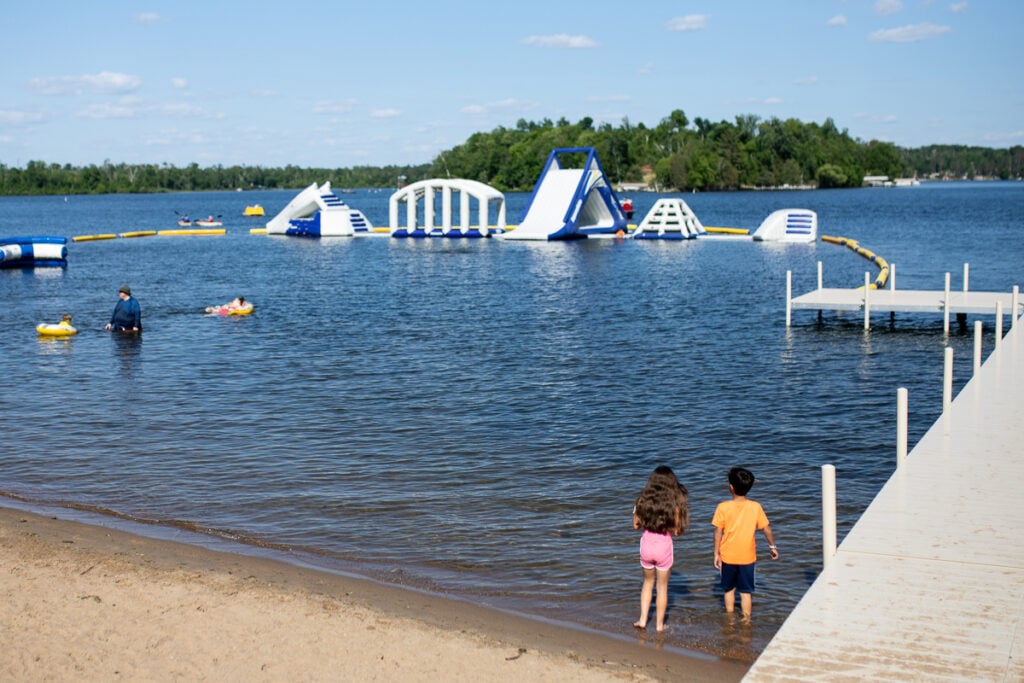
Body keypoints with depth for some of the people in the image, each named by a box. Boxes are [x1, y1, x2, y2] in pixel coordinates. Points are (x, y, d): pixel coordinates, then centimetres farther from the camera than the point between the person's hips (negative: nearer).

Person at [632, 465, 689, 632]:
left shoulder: (643, 499, -7)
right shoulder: (674, 502, -15)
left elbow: (636, 525, 0)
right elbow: (677, 530, -12)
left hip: (646, 544, 2)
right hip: (664, 545, -2)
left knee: (648, 581, 25)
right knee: (662, 586, 16)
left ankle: (643, 620, 23)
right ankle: (659, 624, 24)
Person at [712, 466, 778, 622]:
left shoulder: (723, 507, -12)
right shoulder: (756, 507, -8)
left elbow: (718, 532, -8)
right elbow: (767, 529, 0)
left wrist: (716, 554, 1)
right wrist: (772, 547, 16)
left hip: (728, 557, 0)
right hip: (747, 557, 0)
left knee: (729, 589, 19)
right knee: (746, 591, 9)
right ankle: (746, 620, 10)